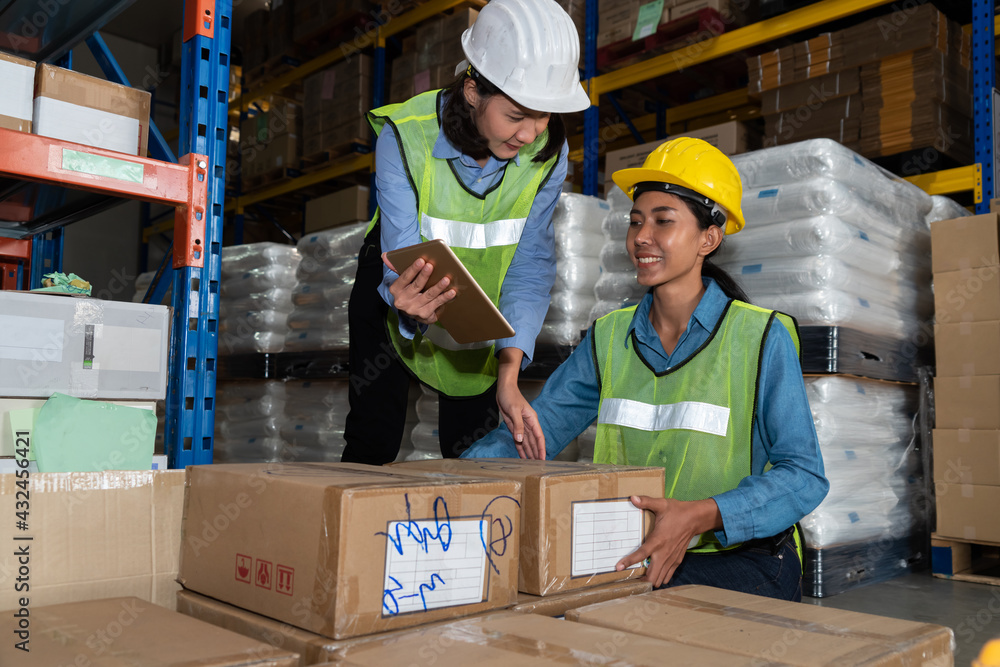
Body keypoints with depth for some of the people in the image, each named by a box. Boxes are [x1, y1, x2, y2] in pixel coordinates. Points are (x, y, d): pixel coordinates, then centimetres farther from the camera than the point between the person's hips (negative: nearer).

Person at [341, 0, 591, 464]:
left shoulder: (547, 150, -22)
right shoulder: (404, 136, -30)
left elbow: (530, 264, -22)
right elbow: (403, 258, -34)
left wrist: (508, 374, -31)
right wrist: (410, 303, -59)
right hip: (397, 281, -1)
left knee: (473, 450, 3)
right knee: (373, 440, 2)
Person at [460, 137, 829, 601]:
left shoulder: (761, 339, -7)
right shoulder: (609, 338, 7)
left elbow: (804, 475, -11)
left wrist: (703, 515, -29)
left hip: (741, 560, -4)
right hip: (628, 555, 4)